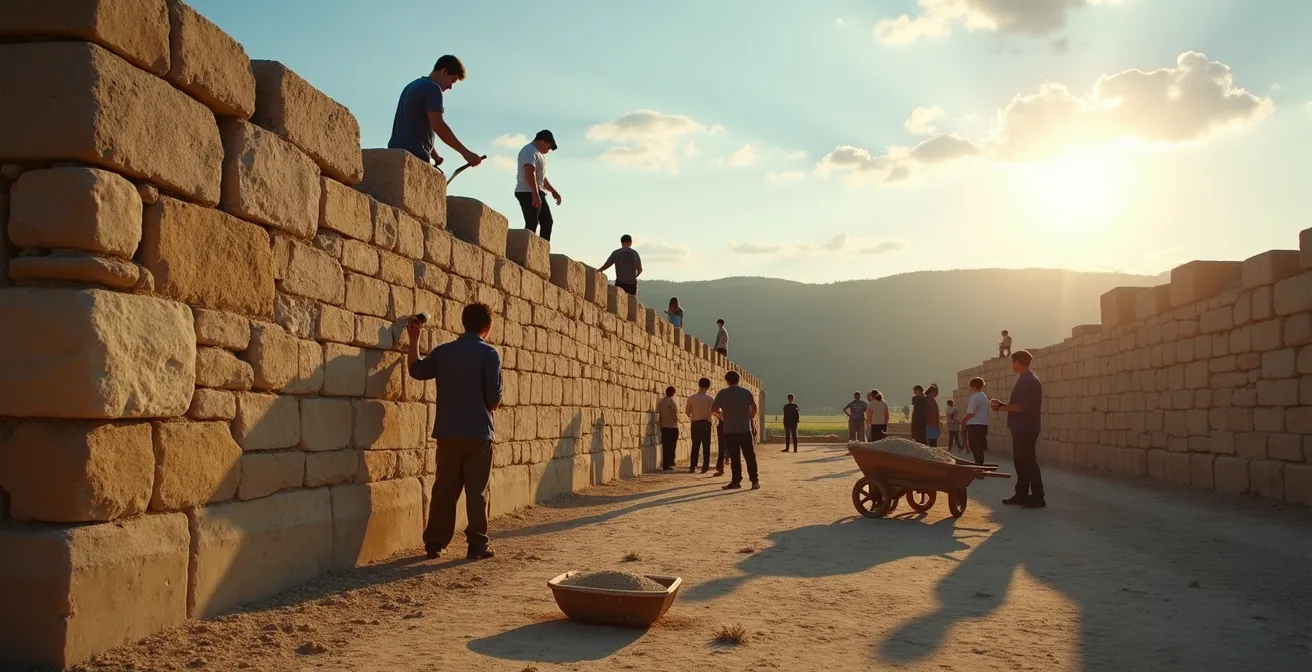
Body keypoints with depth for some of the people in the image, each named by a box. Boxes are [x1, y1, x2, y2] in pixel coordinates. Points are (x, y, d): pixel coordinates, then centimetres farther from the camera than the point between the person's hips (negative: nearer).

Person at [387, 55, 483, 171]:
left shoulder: (411, 87, 24)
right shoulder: (432, 88, -6)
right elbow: (437, 125, -18)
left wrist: (434, 155, 18)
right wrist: (465, 152, -19)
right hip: (415, 157, -9)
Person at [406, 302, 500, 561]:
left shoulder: (443, 351, 4)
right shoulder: (489, 353, -9)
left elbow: (416, 370, 19)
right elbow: (495, 398, -12)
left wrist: (414, 339, 29)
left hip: (448, 432, 4)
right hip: (479, 432, -4)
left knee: (444, 489, 11)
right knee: (477, 490, 3)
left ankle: (434, 543, 15)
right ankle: (477, 545, 4)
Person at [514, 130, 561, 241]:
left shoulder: (539, 154, 22)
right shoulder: (530, 151, -11)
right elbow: (530, 173, -25)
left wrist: (553, 191, 27)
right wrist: (535, 194, -33)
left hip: (538, 194, 11)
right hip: (528, 193, -11)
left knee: (547, 222, 11)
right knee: (532, 225, -14)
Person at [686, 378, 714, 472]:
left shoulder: (691, 398, -5)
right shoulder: (710, 399, -7)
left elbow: (687, 411, 4)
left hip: (695, 424, 1)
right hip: (706, 423, -1)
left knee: (695, 446, 8)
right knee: (706, 446, 5)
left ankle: (692, 467, 5)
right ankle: (705, 467, 2)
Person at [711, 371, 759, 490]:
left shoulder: (722, 393, -2)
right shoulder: (747, 392, 3)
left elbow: (713, 409, -5)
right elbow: (754, 408, -4)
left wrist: (720, 414, 15)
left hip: (730, 430, -1)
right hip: (745, 429, 1)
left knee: (734, 457, 5)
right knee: (750, 456, 4)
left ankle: (736, 481, 5)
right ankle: (754, 481, -1)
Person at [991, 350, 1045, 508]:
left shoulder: (1029, 381, -16)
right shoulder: (1024, 380, 16)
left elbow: (1022, 407, -23)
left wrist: (1001, 407, -14)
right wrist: (1001, 405, 8)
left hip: (1026, 429, -10)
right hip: (1020, 428, 10)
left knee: (1029, 462, -8)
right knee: (1020, 462, 13)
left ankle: (1038, 497, -4)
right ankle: (1022, 494, 20)